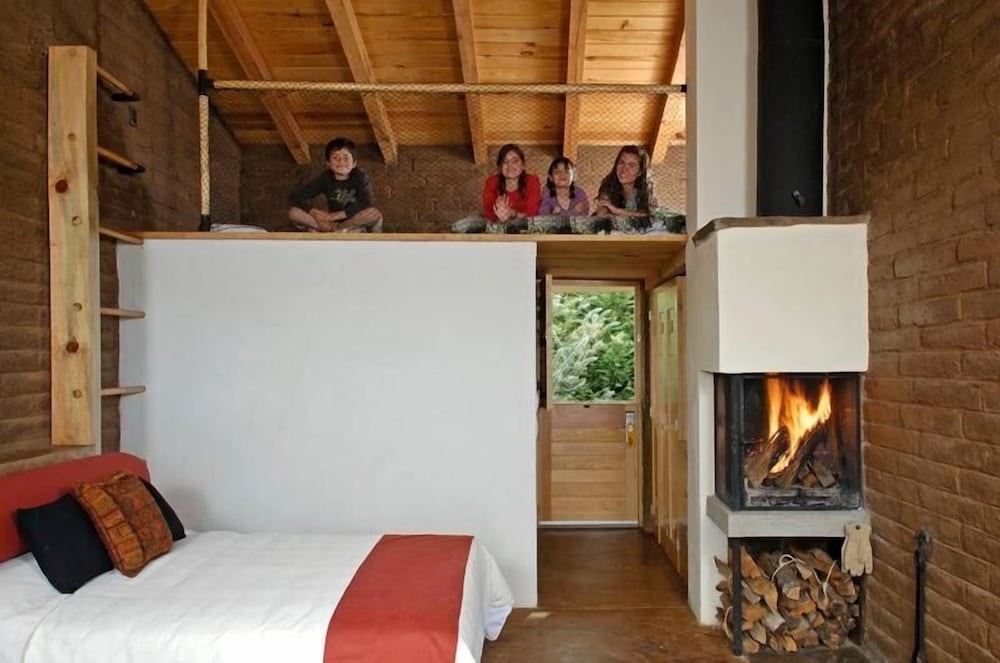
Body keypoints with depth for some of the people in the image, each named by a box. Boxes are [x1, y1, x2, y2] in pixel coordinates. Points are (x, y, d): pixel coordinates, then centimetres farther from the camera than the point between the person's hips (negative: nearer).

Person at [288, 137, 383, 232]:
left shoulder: (360, 177, -17)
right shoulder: (326, 177, -10)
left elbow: (366, 205, -32)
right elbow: (297, 196, -13)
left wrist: (335, 215, -33)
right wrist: (315, 213, -31)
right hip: (332, 221, 2)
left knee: (375, 214, -36)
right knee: (293, 212, -17)